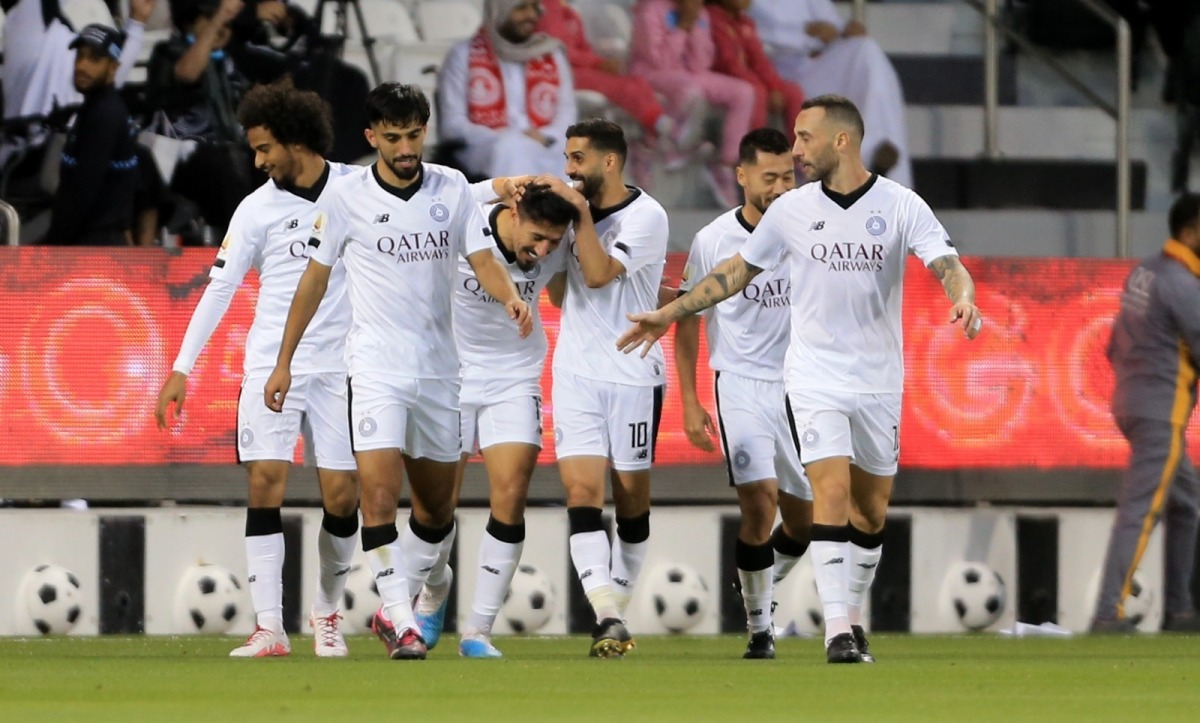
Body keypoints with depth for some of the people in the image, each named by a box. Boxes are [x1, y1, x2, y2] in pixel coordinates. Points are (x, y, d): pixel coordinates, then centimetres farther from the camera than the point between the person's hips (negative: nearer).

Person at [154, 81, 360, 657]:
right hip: (271, 365, 0)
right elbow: (218, 289, 0)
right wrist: (181, 368, -4)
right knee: (265, 482, -12)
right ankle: (269, 626, -12)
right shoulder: (257, 209, 1)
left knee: (341, 496, -2)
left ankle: (326, 614, 20)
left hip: (340, 366, 0)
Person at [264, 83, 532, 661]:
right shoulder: (346, 195, -3)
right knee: (380, 493, -19)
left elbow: (482, 259, 0)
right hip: (375, 368, -4)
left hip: (439, 368, 4)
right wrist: (284, 362, 7)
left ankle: (393, 611, 27)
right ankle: (400, 621, -18)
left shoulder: (452, 188, 4)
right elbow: (315, 278, 5)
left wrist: (510, 297, -23)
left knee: (437, 509, 10)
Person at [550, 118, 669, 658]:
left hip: (633, 375, -4)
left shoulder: (646, 216, -9)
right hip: (576, 371, 4)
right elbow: (560, 293, 17)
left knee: (631, 492, 5)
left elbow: (599, 273, -19)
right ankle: (607, 617, -20)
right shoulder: (574, 212, 10)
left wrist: (580, 215, -12)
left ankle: (618, 604, 21)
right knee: (581, 489, -12)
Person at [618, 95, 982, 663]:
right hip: (816, 377, 0)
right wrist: (669, 313, 13)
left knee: (871, 510, 8)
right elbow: (738, 270, 12)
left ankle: (852, 616, 25)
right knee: (831, 495, -16)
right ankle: (838, 631, -19)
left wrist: (962, 297, -38)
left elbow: (946, 263, -15)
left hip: (878, 379, 0)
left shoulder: (900, 206, -6)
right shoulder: (791, 210, 0)